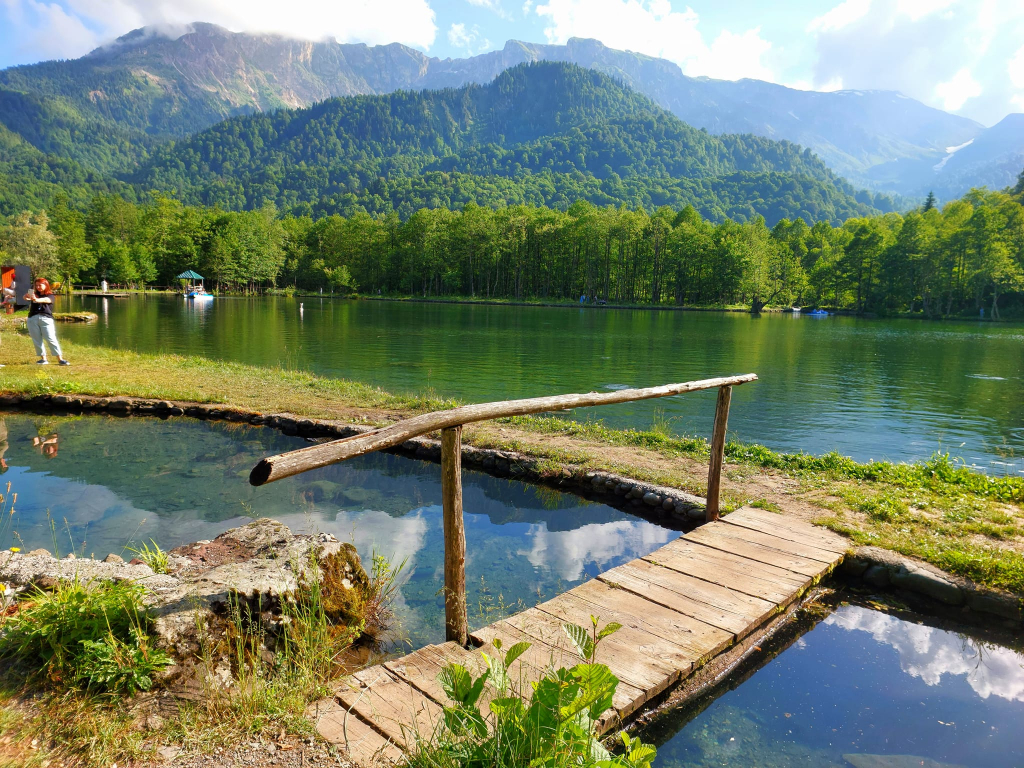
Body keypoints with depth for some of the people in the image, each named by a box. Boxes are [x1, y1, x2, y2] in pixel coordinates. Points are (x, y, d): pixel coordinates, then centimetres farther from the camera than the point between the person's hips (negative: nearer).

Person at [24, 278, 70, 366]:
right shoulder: (35, 294, 18)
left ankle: (60, 359, -12)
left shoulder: (50, 295, 8)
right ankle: (43, 358, 8)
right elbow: (26, 298, -2)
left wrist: (36, 300, -37)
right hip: (33, 319, 4)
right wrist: (28, 296, -27)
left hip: (46, 318, -4)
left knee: (51, 339, -11)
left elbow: (46, 300, -16)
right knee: (37, 340, 3)